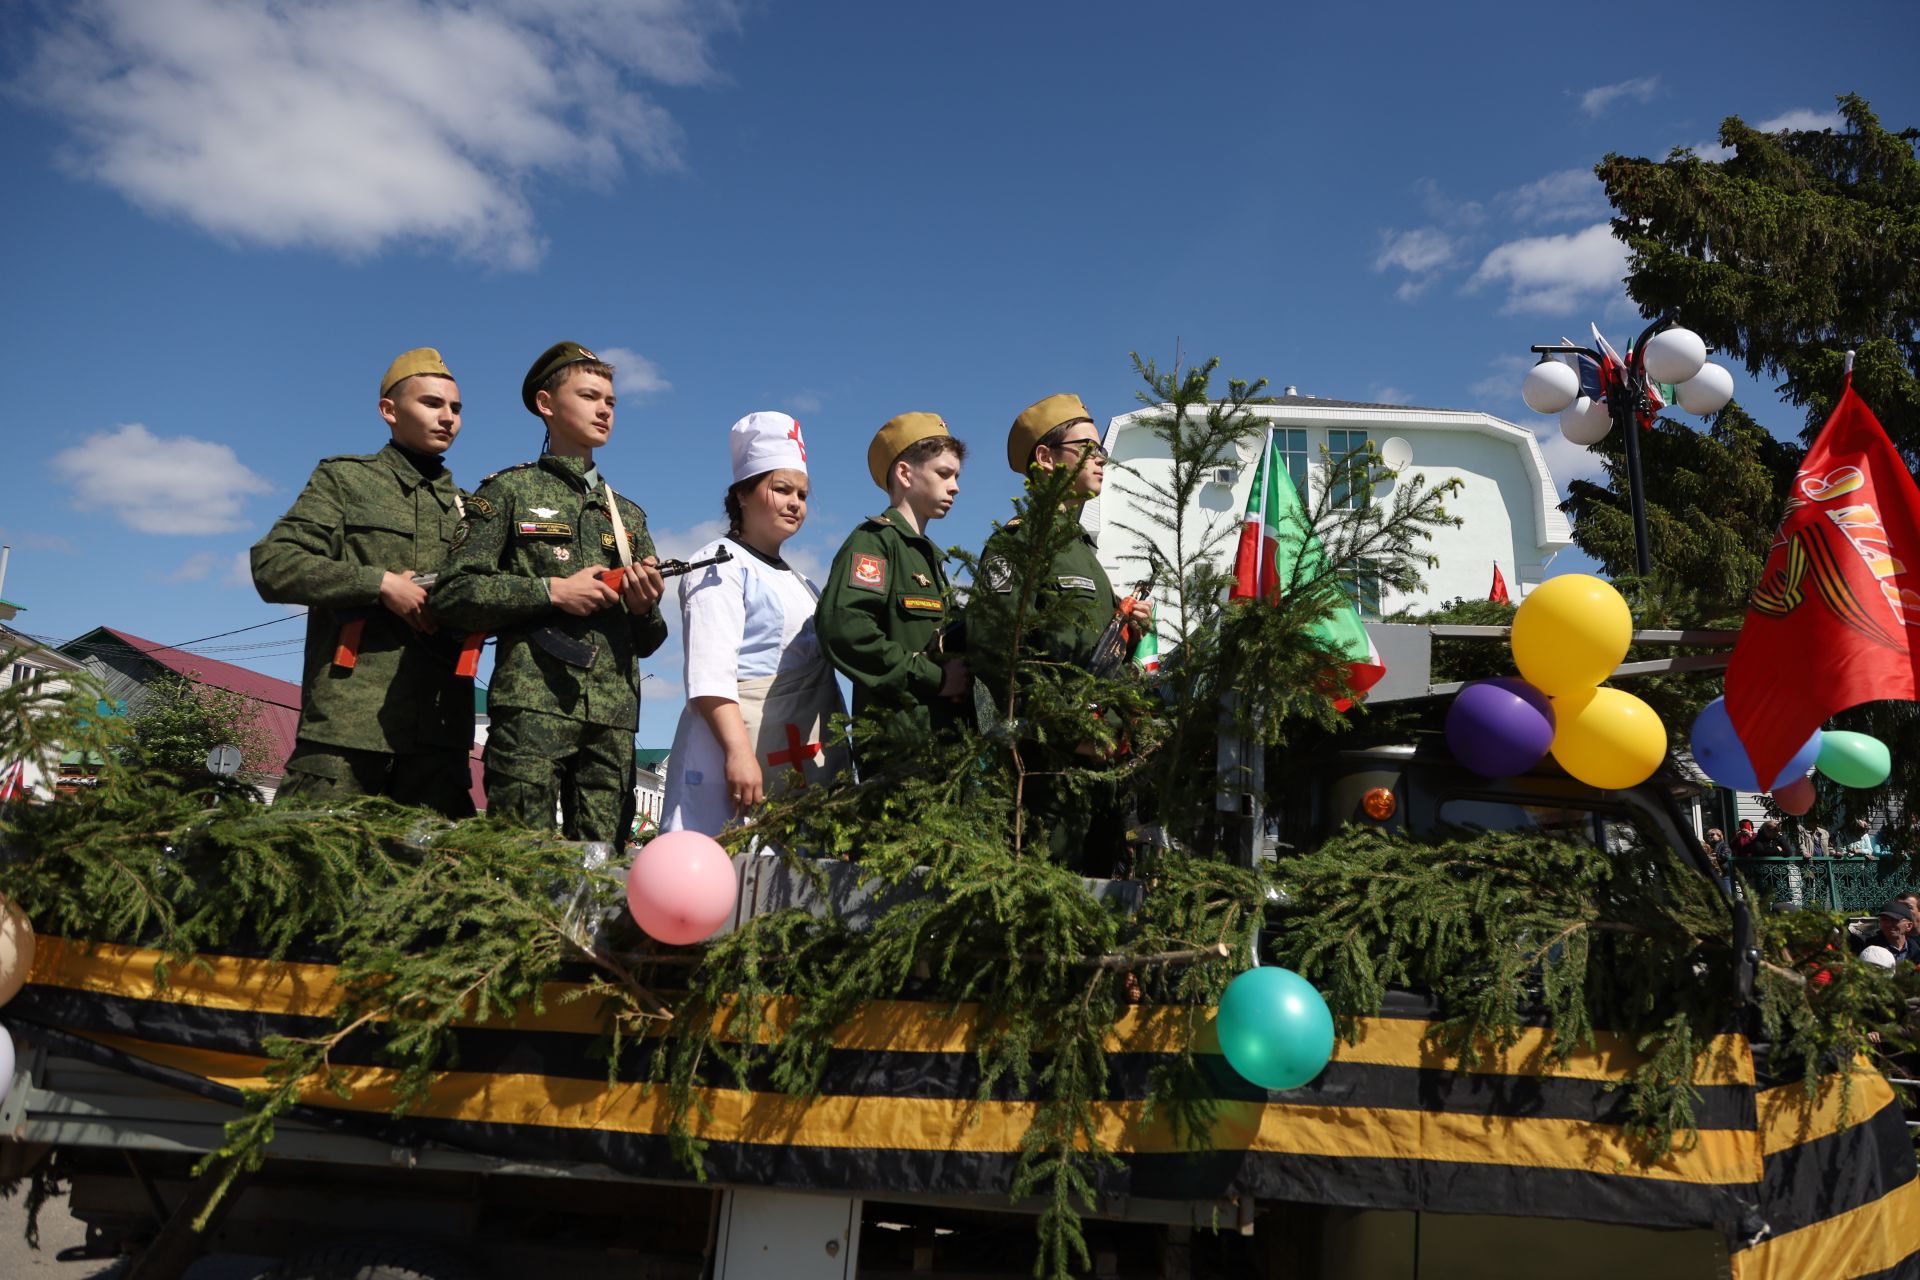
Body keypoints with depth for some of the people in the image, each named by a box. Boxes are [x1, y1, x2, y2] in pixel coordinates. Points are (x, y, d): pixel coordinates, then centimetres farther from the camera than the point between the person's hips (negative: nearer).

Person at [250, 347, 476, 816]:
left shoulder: (468, 507, 21)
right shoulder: (344, 479, 9)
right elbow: (272, 566, -3)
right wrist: (381, 583, -11)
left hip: (439, 729, 4)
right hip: (348, 721, -4)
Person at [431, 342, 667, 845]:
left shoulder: (629, 515, 23)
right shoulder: (508, 491, 9)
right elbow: (453, 594, -2)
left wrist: (645, 608, -2)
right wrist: (551, 591, -10)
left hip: (615, 712, 4)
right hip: (532, 703, -4)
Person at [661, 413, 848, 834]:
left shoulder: (802, 584, 25)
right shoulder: (720, 566, 0)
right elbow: (709, 673, -13)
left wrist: (841, 763, 22)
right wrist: (739, 751, -25)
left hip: (810, 765, 8)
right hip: (741, 747, -8)